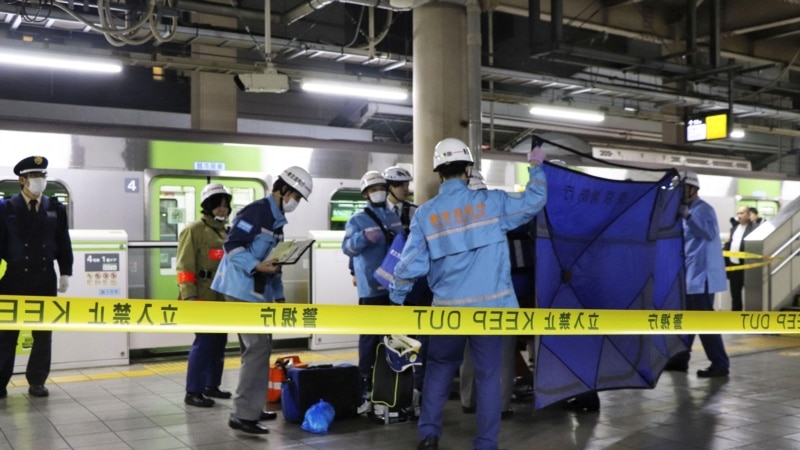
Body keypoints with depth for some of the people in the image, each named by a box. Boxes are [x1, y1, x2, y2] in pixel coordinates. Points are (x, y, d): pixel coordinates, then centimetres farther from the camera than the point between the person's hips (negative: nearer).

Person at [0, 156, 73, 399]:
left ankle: (37, 382, 18)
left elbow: (63, 243, 8)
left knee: (43, 334, 7)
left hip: (45, 281, 3)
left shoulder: (56, 209, 6)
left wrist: (65, 273, 3)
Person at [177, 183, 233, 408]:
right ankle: (193, 392, -2)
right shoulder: (194, 230, -8)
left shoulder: (226, 232, 17)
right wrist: (189, 296, -21)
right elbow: (185, 267, -14)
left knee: (219, 343, 12)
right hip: (203, 298, -8)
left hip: (223, 298, 8)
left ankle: (211, 385, 25)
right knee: (204, 343, -9)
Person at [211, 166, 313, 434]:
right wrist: (256, 266, -29)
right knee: (258, 348, -12)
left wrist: (279, 296, 19)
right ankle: (243, 414, -8)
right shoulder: (257, 211, -12)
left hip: (258, 292, 10)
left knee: (258, 348, 13)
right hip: (243, 290, -10)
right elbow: (232, 245, -20)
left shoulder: (277, 220, 18)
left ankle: (251, 408, 22)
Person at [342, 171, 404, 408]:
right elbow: (347, 247, -18)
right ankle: (366, 386, -1)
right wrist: (365, 236, -37)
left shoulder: (394, 218, 14)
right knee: (370, 337, -7)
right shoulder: (358, 220, -5)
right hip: (372, 288, -6)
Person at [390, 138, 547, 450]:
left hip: (449, 308, 1)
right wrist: (535, 166, 24)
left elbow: (411, 264, -2)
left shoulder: (425, 214, -3)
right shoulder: (491, 202, -4)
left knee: (440, 368, 19)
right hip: (491, 306, -1)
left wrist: (396, 298, 11)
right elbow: (534, 201, 8)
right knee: (488, 374, 8)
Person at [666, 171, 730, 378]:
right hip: (688, 274, 9)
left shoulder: (703, 209, -11)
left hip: (702, 274, -9)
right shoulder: (687, 210, 16)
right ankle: (680, 358, 23)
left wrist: (688, 217, -29)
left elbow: (710, 233, -26)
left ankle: (720, 364, -3)